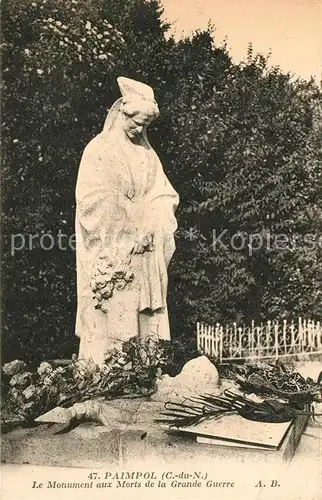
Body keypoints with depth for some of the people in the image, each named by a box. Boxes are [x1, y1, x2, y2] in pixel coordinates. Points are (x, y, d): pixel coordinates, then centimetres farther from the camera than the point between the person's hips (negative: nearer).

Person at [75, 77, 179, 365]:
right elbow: (93, 201, -12)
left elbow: (164, 195, 13)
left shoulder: (147, 154, 15)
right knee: (112, 314, -6)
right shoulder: (99, 150, -3)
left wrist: (153, 225, -7)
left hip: (144, 254, 5)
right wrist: (132, 231, -14)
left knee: (145, 315, 4)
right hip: (110, 251, -5)